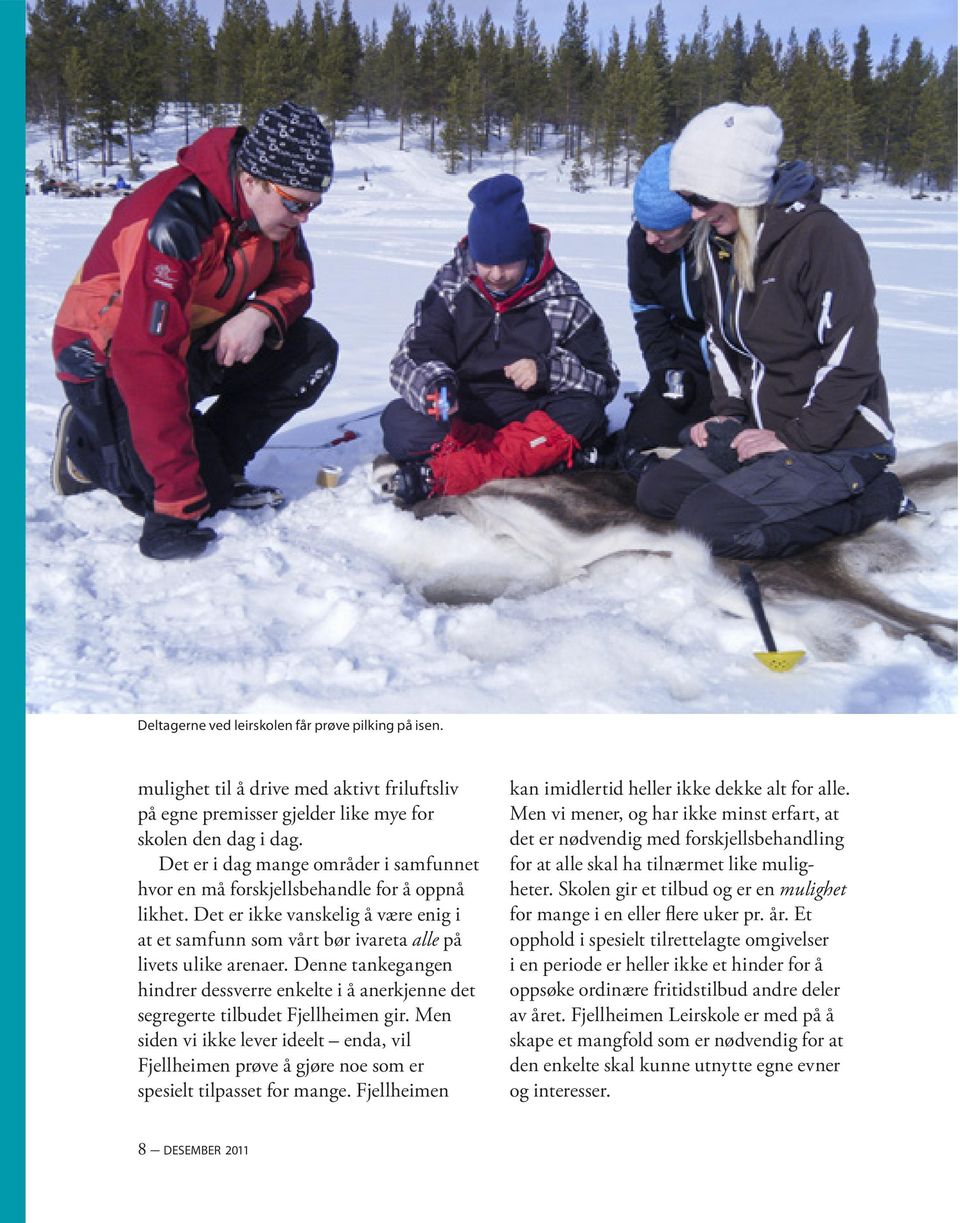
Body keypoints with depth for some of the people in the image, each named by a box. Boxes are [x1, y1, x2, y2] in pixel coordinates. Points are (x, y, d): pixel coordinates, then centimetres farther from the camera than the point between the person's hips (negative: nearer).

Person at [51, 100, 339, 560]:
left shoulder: (274, 208, -8)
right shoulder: (173, 222, -33)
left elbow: (295, 279, 7)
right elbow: (148, 360, -37)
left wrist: (261, 314, -22)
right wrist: (178, 500, -39)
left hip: (203, 341, 8)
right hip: (110, 358, -8)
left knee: (313, 350, -10)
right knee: (201, 491, -20)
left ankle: (215, 462, -3)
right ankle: (88, 442, 6)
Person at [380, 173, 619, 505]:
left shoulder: (564, 300, -1)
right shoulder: (450, 288, 1)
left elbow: (605, 380, -2)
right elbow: (409, 361, -6)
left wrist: (547, 370, -21)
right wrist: (435, 383, -31)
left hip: (530, 418, 0)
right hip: (463, 419, 0)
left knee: (583, 413, -33)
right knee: (398, 420, -27)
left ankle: (438, 476, -38)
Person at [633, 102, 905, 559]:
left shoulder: (821, 236, -19)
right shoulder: (717, 243, 6)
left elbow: (852, 357, -21)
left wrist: (797, 438, -20)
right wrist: (726, 414, 4)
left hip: (836, 442, -8)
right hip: (762, 428, 8)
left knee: (707, 522, -22)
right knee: (656, 491, 0)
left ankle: (870, 497, -7)